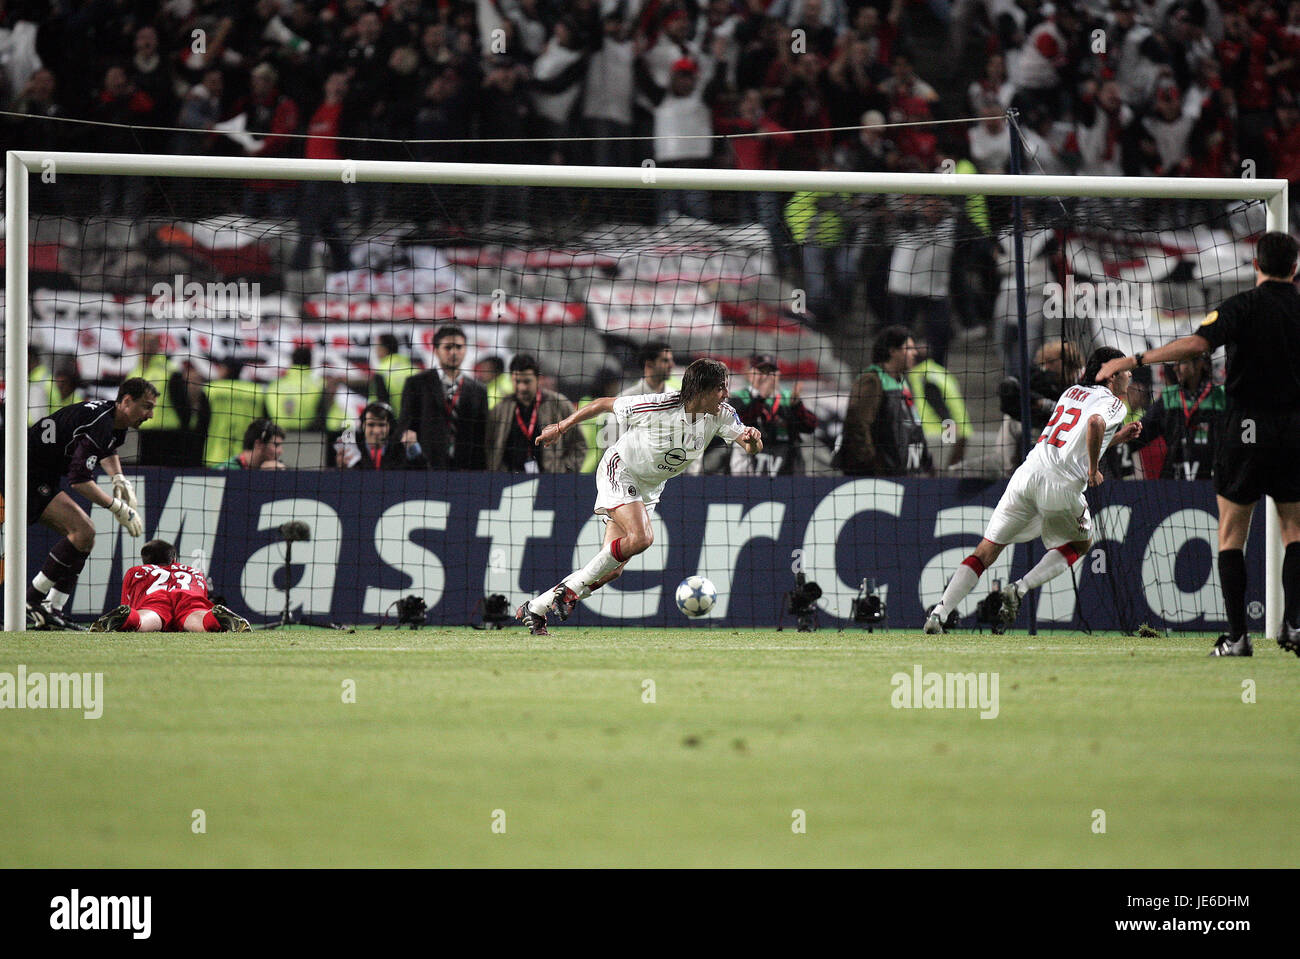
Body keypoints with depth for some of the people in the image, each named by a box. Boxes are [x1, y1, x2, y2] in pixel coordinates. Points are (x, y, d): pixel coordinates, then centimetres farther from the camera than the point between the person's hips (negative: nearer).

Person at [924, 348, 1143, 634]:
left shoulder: (1072, 392, 26)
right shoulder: (1113, 403, 3)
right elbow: (1095, 423, -20)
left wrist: (1117, 437, 34)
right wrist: (1093, 470, -9)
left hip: (1028, 471, 5)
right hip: (1062, 484, -5)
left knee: (987, 549, 5)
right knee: (1081, 543, 22)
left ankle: (939, 613, -9)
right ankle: (1020, 589, 1)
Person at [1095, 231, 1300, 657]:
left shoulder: (1243, 306, -8)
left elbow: (1197, 343, -24)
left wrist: (1133, 360, -24)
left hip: (1246, 432, -3)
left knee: (1231, 534, 5)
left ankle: (1237, 636, -2)